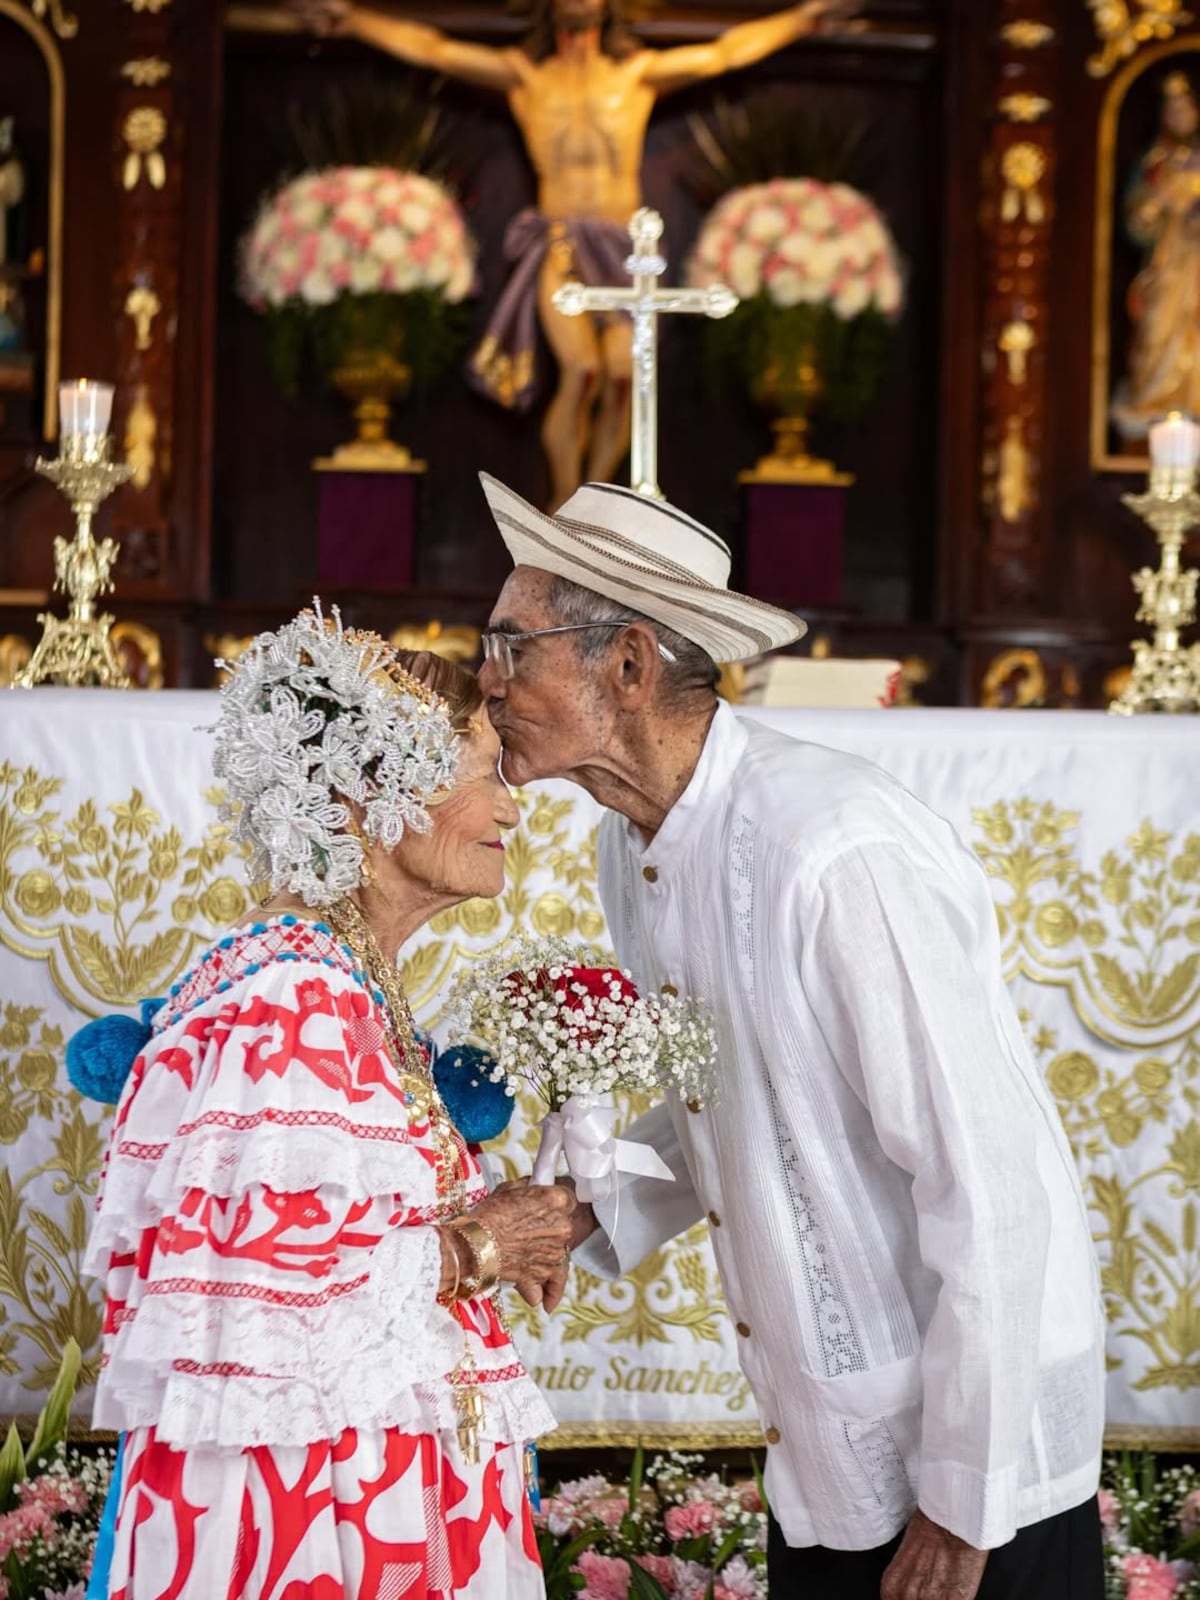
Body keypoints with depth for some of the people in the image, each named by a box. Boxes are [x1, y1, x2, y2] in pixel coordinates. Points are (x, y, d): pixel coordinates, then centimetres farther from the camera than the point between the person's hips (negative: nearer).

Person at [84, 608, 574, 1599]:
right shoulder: (291, 1000, -18)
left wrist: (484, 1232, 2)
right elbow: (252, 1283, -26)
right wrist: (474, 1249, -14)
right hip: (297, 1509, -9)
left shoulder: (352, 986, 11)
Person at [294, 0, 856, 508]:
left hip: (622, 250, 2)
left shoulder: (638, 74, 18)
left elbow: (726, 51, 23)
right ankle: (562, 507, -12)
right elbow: (431, 49, 12)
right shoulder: (525, 76, 15)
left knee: (623, 376, -17)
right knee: (582, 369, -23)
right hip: (558, 246, -2)